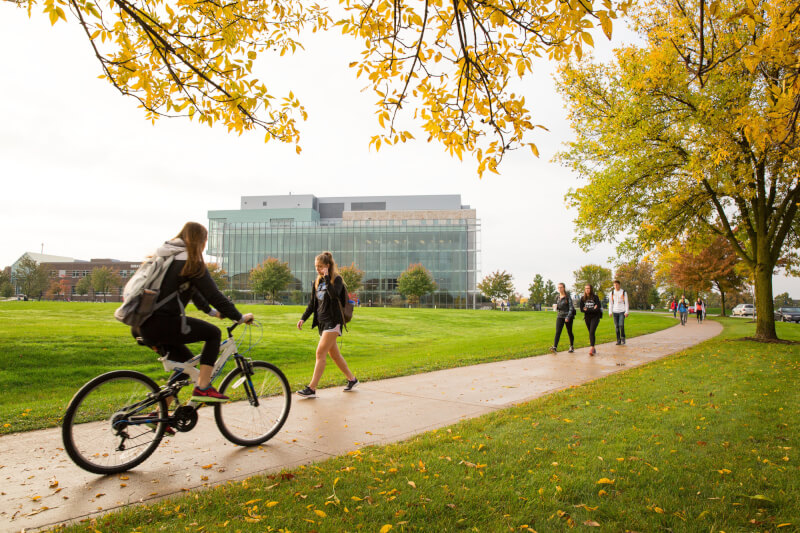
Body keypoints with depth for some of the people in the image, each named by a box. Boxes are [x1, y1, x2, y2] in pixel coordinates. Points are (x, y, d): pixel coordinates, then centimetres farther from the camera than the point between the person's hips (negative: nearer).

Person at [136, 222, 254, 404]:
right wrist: (240, 317, -1)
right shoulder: (192, 262, -8)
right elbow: (213, 294, -9)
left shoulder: (165, 256, 21)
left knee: (186, 361, 20)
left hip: (141, 325, 9)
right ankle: (202, 389, -3)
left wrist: (211, 311, 36)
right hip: (161, 324, -9)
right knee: (213, 333, 3)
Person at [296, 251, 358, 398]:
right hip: (322, 322, 8)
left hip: (333, 321, -8)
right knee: (334, 354, 12)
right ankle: (352, 379, 26)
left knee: (320, 353, -13)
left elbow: (334, 295, -26)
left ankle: (312, 388, -11)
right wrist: (303, 318, 7)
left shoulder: (337, 279, -6)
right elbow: (312, 303, 17)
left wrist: (327, 277, -21)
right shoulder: (317, 282, 14)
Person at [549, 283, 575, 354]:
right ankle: (555, 347, -20)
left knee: (569, 332, 8)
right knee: (557, 332, -10)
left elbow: (571, 307, -12)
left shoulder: (568, 296, -9)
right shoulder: (558, 297, 9)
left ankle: (571, 347, 26)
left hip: (568, 316, -4)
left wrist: (568, 317, -19)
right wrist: (556, 307, -2)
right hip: (560, 316, 4)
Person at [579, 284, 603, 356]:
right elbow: (582, 309, -2)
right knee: (590, 333, 10)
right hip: (587, 317, 4)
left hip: (595, 317, -4)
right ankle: (593, 349, 20)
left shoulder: (595, 297, -8)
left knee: (592, 332, -17)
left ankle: (592, 348, -21)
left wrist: (587, 309, -13)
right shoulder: (583, 298, 1)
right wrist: (592, 309, -12)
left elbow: (598, 308, -14)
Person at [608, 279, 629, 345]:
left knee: (621, 325, -15)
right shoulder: (612, 292, 8)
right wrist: (610, 312, 5)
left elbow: (626, 302, 0)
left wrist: (626, 312, -6)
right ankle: (618, 340, 9)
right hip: (615, 311, 3)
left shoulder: (624, 292, 0)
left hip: (622, 311, -3)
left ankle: (623, 337, 7)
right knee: (616, 326, 2)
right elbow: (610, 303, 10)